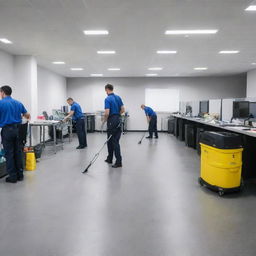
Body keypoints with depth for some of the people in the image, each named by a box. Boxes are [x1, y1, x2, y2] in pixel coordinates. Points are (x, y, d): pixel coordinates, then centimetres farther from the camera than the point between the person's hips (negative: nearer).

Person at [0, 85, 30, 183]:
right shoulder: (18, 103, 9)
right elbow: (27, 115, 14)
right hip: (17, 129, 5)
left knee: (9, 154, 2)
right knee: (18, 152, 11)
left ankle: (13, 177, 7)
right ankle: (20, 174, 16)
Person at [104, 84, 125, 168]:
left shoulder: (107, 99, -14)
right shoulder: (118, 97, 10)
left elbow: (107, 113, -21)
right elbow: (122, 110, 11)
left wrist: (104, 120, -3)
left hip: (111, 121, -8)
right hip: (118, 120, 8)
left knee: (110, 141, -1)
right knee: (116, 140, 11)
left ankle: (118, 161, -3)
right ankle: (110, 159, 23)